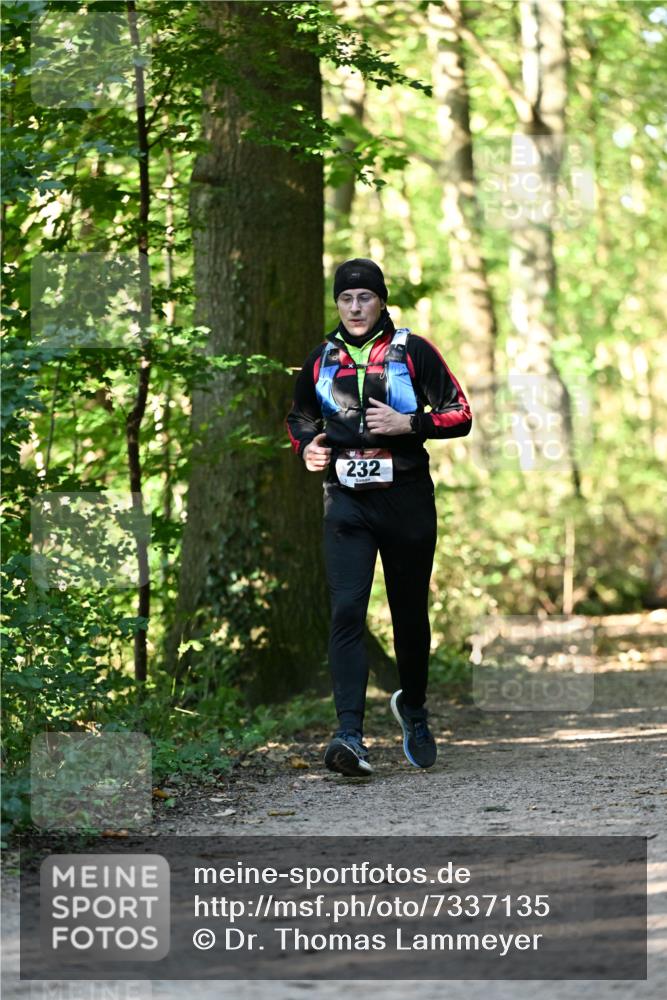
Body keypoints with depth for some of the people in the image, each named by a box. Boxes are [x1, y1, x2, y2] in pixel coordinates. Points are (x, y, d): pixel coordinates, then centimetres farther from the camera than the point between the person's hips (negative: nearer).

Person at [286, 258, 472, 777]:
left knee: (410, 613, 12)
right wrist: (307, 446, 4)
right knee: (347, 611, -15)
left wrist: (407, 424, -15)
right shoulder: (322, 358, 9)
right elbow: (299, 416, 26)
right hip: (347, 502, 1)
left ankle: (413, 706, 38)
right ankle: (351, 734, -23)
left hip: (407, 500, -1)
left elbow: (460, 416, 0)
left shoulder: (413, 352, 0)